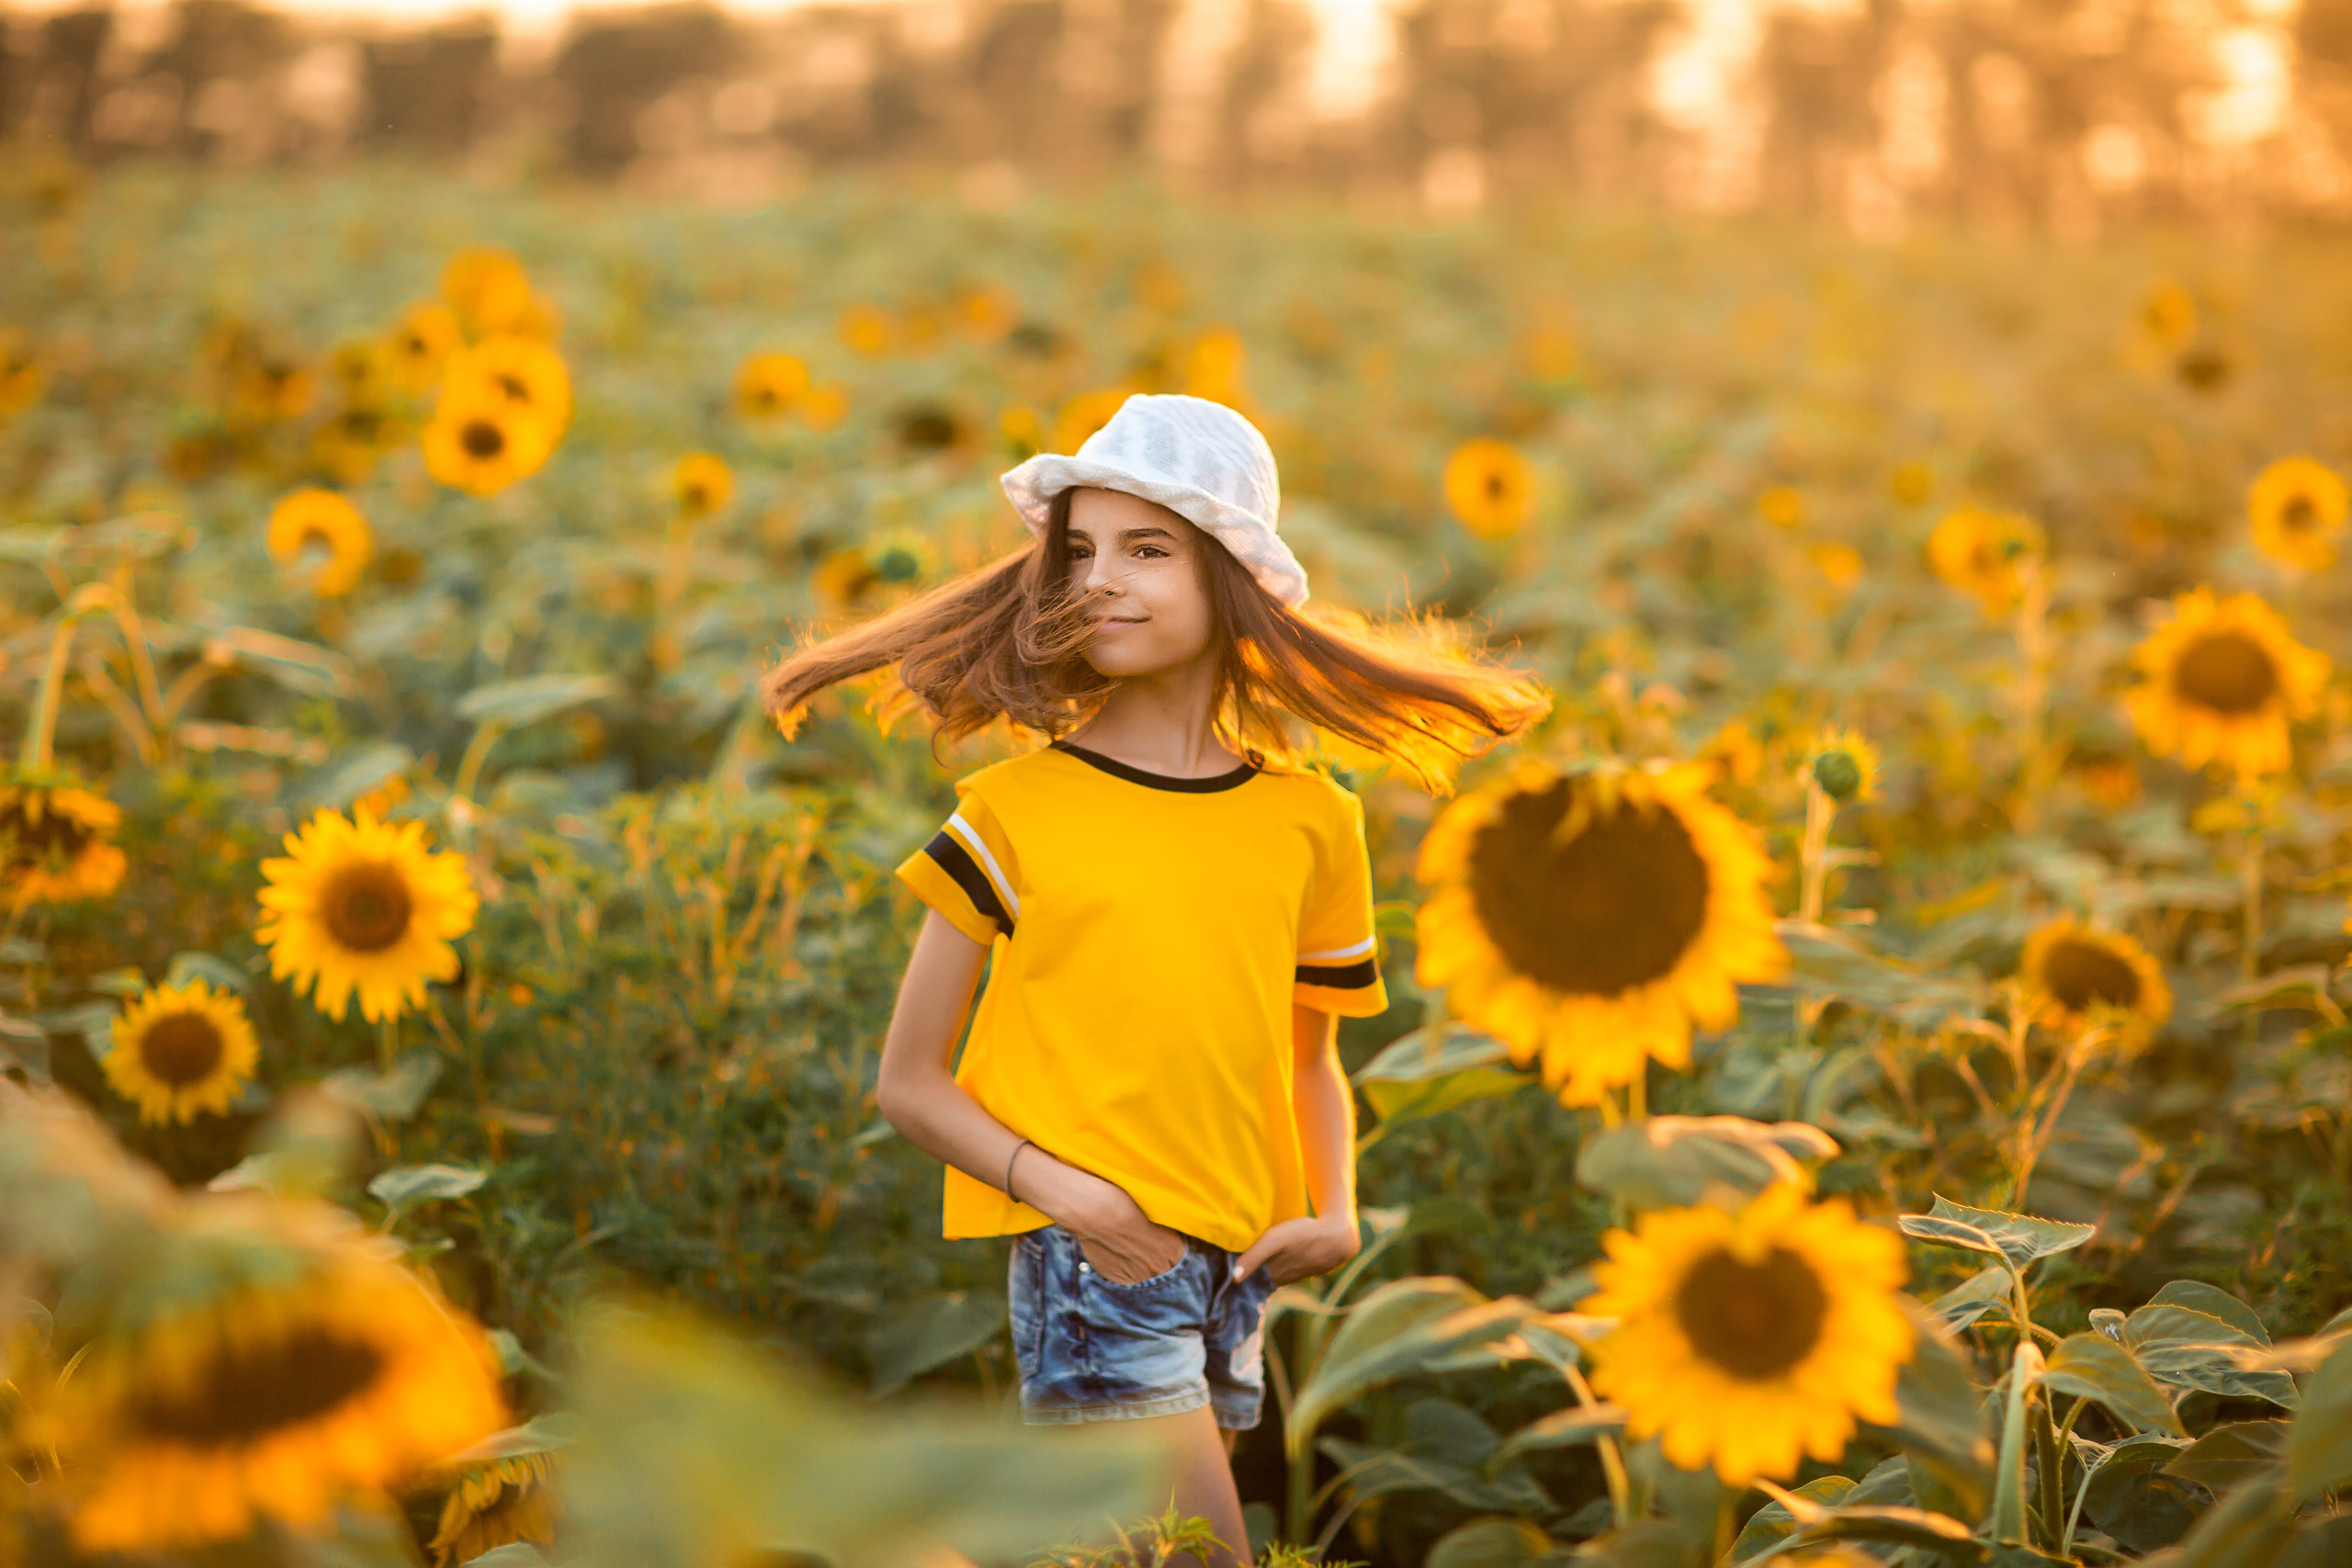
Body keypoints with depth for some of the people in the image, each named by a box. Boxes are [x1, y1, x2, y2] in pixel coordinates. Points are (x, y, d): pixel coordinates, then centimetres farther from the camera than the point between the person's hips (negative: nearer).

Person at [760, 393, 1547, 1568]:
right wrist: (1050, 1183, -15)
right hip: (1084, 1255, -4)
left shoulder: (1311, 822, 8)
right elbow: (909, 1082, 0)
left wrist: (1334, 1213, 1)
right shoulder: (1014, 810, -2)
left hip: (1232, 1270, 4)